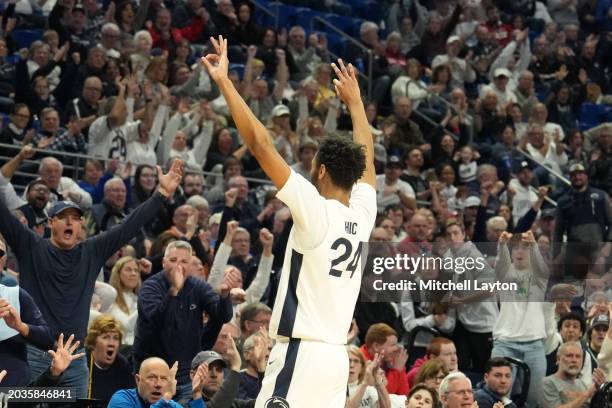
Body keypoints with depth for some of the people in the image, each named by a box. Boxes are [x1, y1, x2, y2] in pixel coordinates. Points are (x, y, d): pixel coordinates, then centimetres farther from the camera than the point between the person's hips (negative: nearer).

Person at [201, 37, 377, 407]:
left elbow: (260, 144, -13)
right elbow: (366, 156, 27)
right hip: (337, 356, 8)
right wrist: (354, 100, 41)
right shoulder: (363, 214, 7)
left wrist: (224, 81, -9)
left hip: (301, 353, -8)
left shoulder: (315, 210, -11)